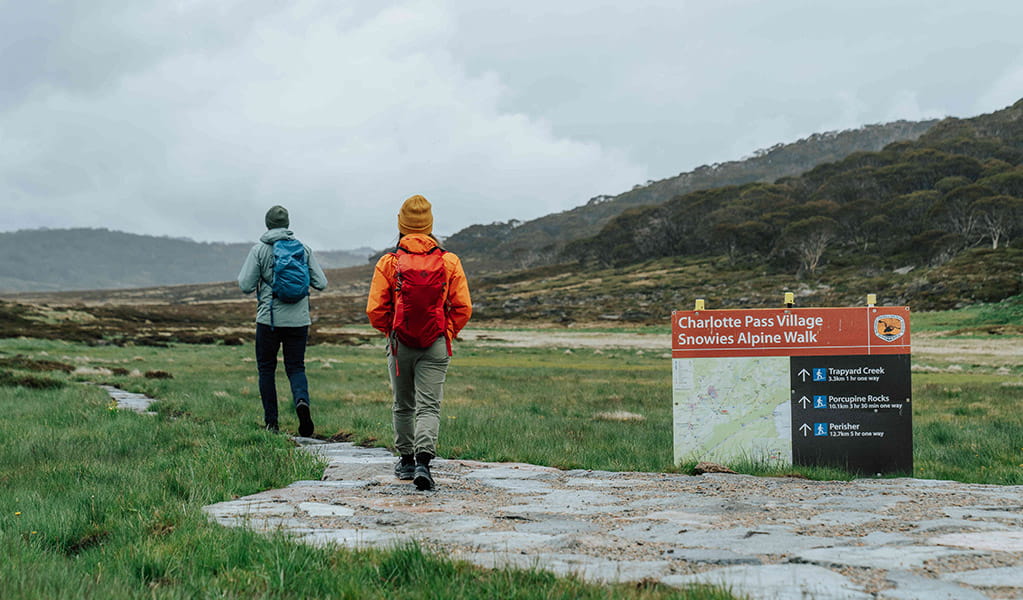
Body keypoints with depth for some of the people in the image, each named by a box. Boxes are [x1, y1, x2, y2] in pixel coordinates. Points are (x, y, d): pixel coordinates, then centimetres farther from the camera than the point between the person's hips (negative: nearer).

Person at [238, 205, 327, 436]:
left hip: (269, 318, -2)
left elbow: (246, 286, -6)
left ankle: (271, 422, 11)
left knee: (266, 368, 11)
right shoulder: (304, 249, 4)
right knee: (296, 367, 10)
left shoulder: (260, 250, -3)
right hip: (298, 319, 2)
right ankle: (302, 400, -19)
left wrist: (261, 279, 15)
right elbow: (321, 283, 2)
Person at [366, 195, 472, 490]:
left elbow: (375, 310, -5)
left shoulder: (388, 263, -5)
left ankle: (406, 460, 27)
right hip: (436, 346, 0)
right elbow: (463, 309, -3)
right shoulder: (450, 262, -2)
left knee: (403, 405, 16)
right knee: (429, 406, -1)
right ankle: (423, 461, -18)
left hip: (400, 344, 0)